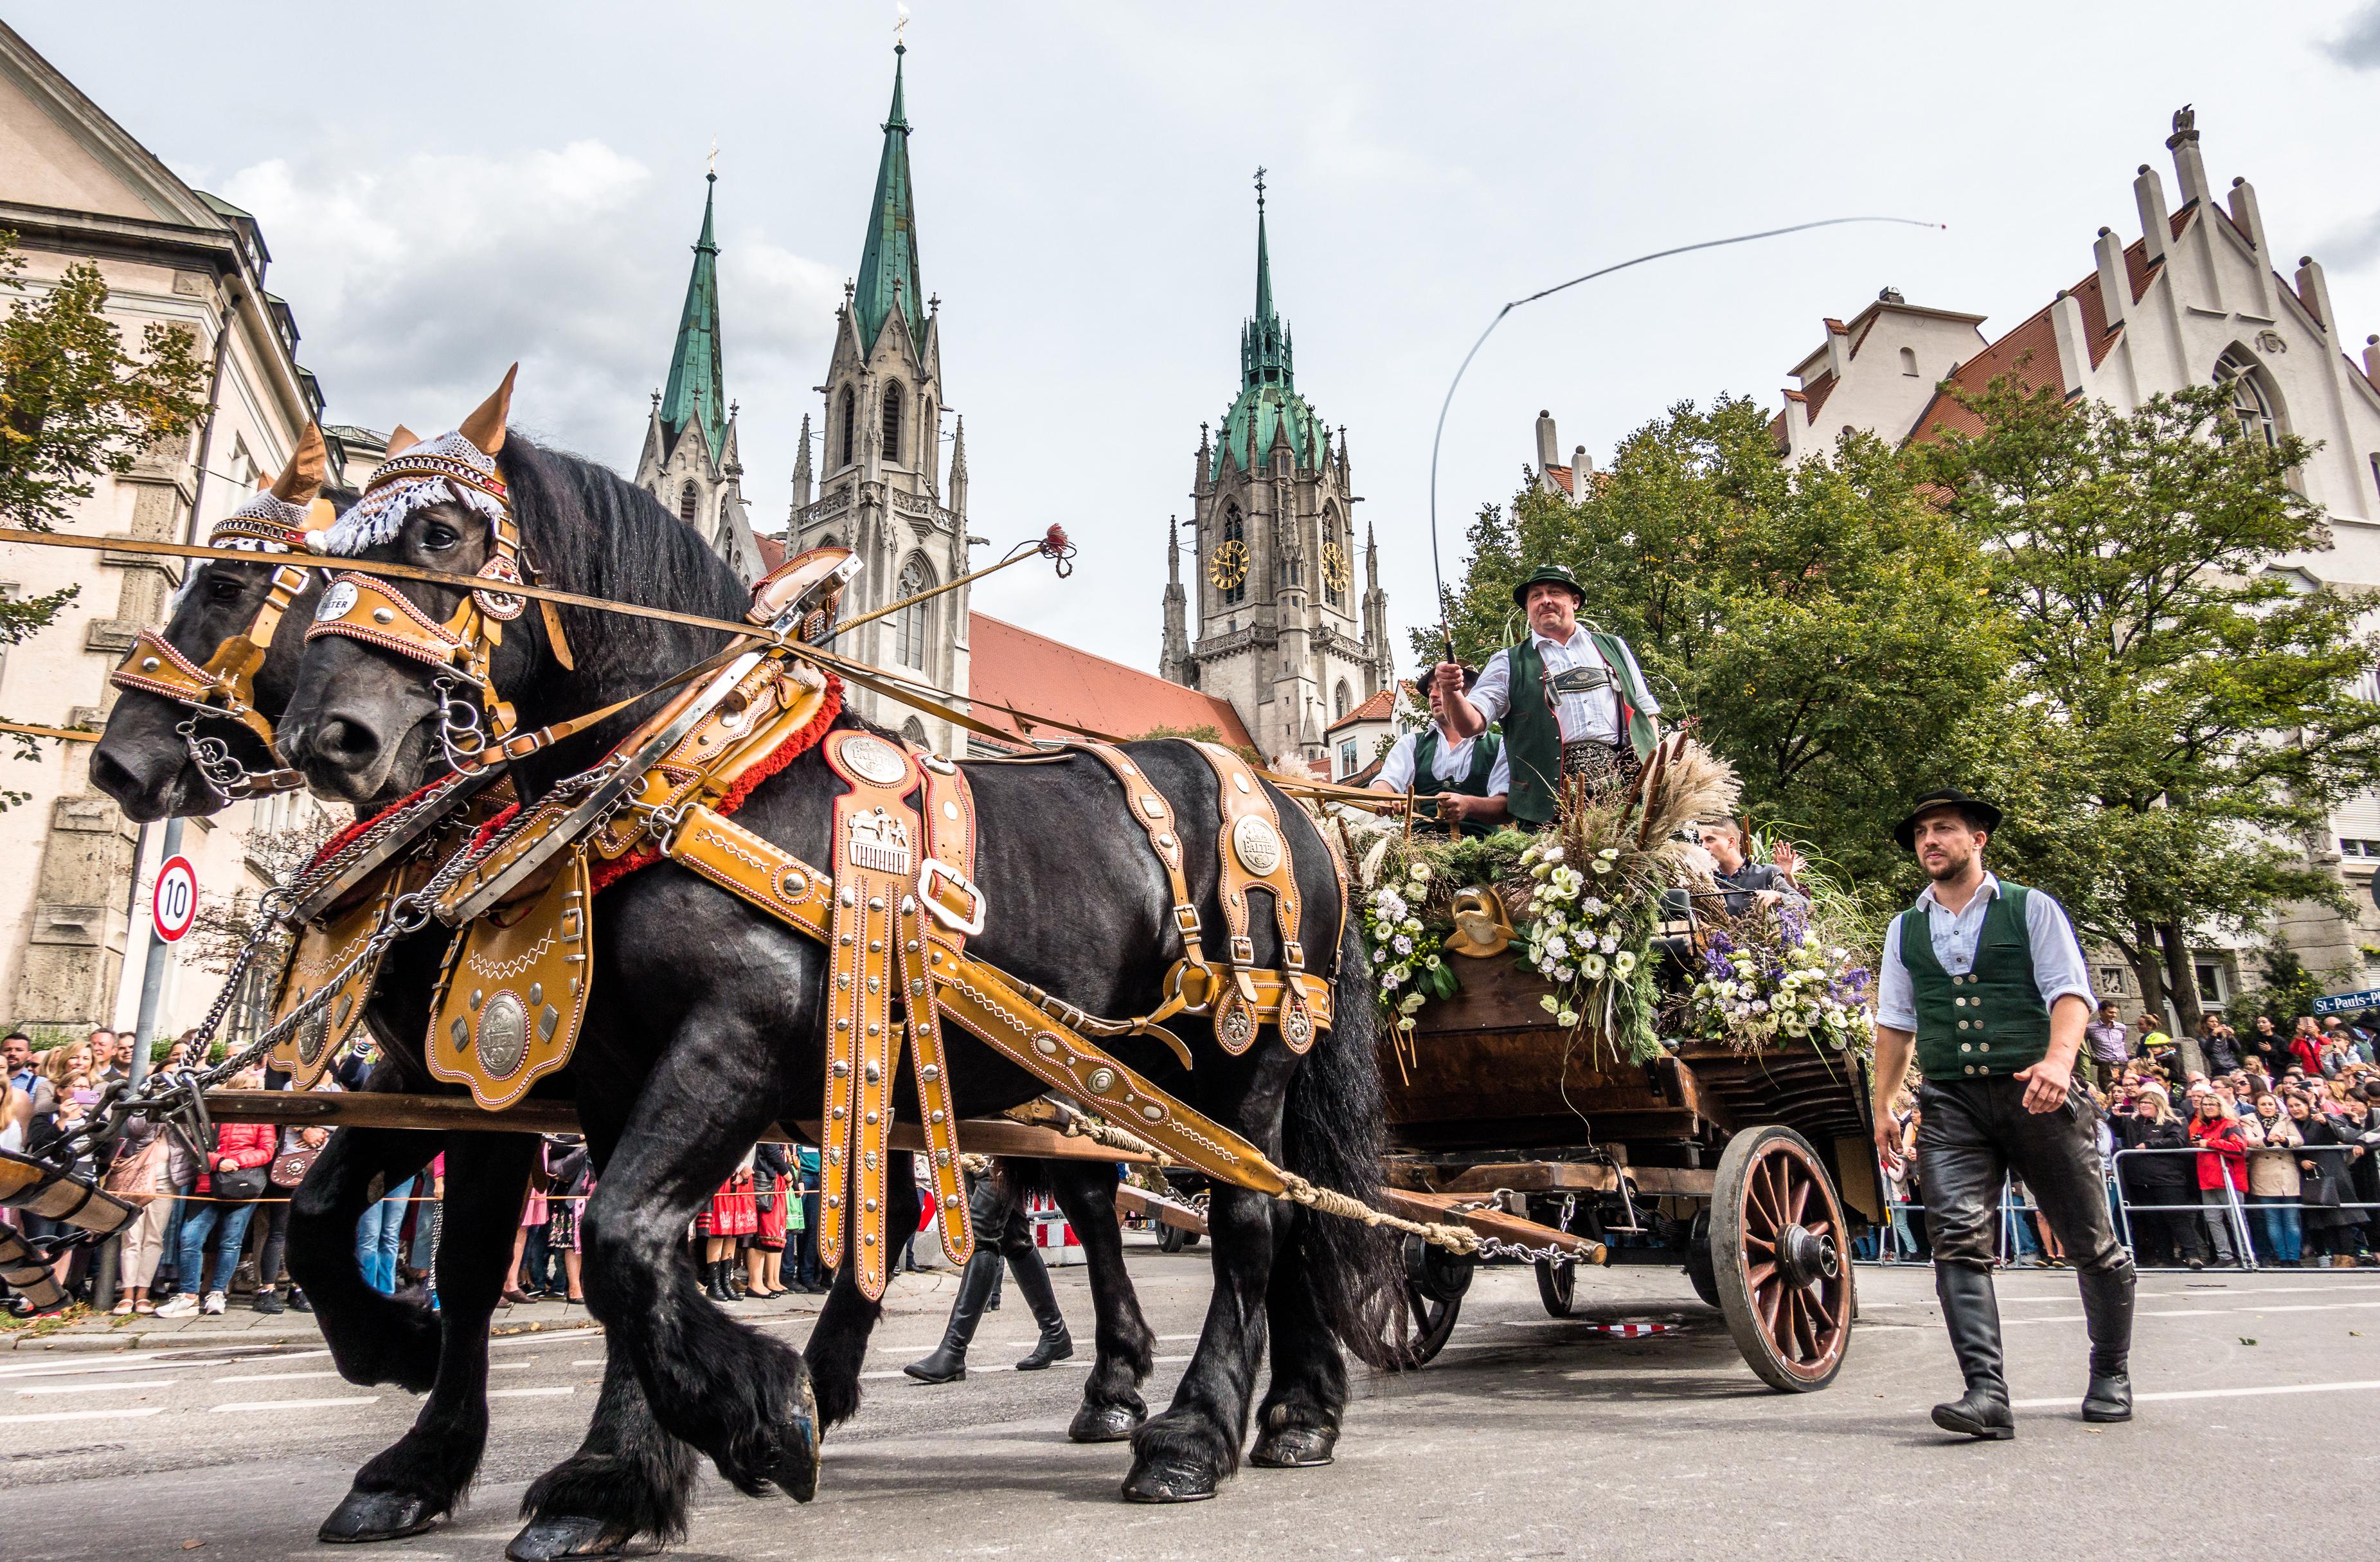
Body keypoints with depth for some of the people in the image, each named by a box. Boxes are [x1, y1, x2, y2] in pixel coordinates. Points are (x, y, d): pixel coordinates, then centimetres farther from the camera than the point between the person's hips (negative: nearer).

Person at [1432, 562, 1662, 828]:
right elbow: (1470, 725, 3)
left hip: (1627, 779, 2)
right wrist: (1451, 693, -19)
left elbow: (1647, 715, 22)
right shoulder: (1508, 662, 14)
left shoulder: (1613, 648, 23)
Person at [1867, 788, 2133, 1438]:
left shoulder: (2030, 908, 5)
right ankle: (1986, 1393, -17)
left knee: (2089, 1242, 8)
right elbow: (1894, 1021, 17)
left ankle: (2111, 1374, 29)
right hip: (1951, 1101, 2)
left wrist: (2058, 1058, -24)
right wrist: (1881, 1106, 12)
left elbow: (2069, 989, -5)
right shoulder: (1905, 929, 14)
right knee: (1958, 1239, -14)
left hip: (2035, 1092, -2)